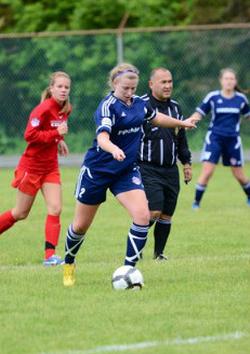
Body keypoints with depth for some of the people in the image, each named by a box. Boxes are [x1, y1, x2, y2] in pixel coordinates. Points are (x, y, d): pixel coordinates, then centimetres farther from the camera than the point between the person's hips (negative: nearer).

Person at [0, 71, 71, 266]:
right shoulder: (43, 109, -20)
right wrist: (56, 134, -29)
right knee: (20, 213, 5)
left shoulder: (65, 109, 2)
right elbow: (29, 135, -26)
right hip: (32, 166, -6)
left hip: (50, 167, 6)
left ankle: (50, 255, -6)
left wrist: (59, 141, 4)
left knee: (55, 209, -8)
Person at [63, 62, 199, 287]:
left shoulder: (139, 103, 1)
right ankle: (69, 263, 35)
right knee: (81, 226, 7)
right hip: (97, 170, -5)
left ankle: (129, 268, -10)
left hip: (127, 171, 5)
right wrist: (114, 149, -57)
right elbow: (102, 137, -36)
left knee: (142, 215, -18)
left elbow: (156, 117, 25)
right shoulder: (108, 106, -20)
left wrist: (182, 123, 37)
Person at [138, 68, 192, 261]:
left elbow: (181, 137, 24)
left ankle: (159, 252, 17)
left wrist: (186, 162, 21)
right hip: (148, 169, -6)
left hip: (171, 170, 6)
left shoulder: (175, 107, 14)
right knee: (154, 210, -17)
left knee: (166, 215, 5)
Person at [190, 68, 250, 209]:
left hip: (233, 140, 2)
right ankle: (197, 202, -4)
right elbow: (199, 114, 0)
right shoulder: (212, 97, -4)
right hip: (214, 138, -2)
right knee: (207, 171, -14)